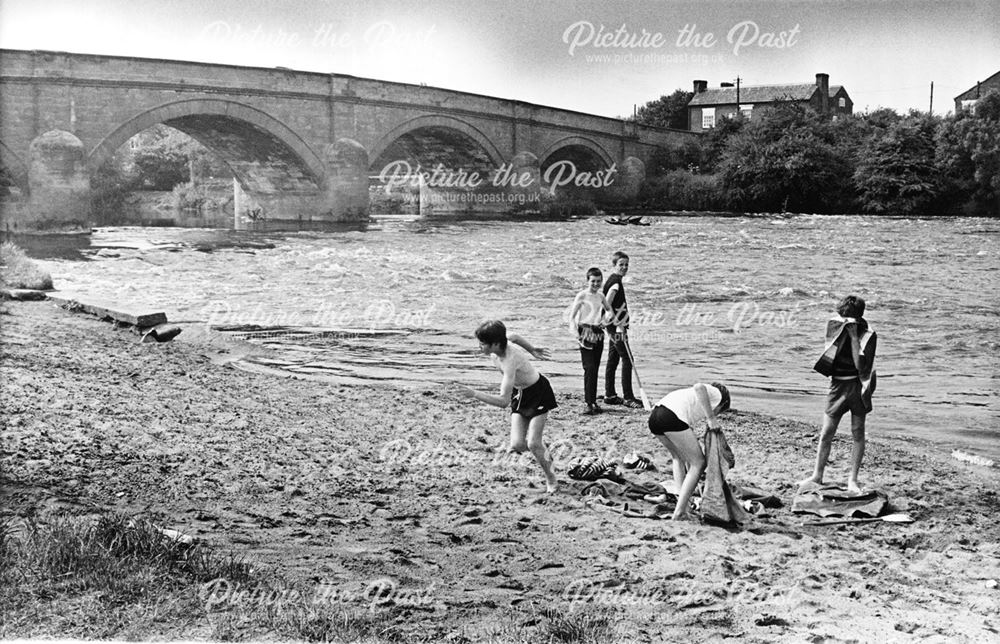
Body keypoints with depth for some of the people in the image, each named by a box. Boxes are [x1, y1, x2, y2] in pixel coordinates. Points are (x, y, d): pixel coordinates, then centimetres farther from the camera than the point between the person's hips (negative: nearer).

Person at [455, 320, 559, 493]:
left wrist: (474, 394, -43)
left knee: (533, 444, -11)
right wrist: (532, 351, 22)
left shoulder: (509, 362, -39)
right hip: (519, 394, 7)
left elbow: (503, 401, -42)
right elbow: (515, 337, 9)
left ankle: (551, 479, 14)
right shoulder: (499, 347, -16)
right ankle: (545, 456, 25)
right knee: (517, 445, -5)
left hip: (538, 393, -7)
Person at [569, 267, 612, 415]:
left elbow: (609, 310, 30)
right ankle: (589, 403, -11)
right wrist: (576, 334, -17)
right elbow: (572, 316, -7)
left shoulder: (600, 296, 11)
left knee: (595, 369, 8)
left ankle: (594, 401, 15)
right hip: (586, 333, -6)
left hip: (598, 334, 6)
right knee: (589, 368, -12)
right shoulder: (582, 295, -5)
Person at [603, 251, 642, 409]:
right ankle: (628, 398, -5)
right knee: (627, 360, -8)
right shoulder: (615, 281, -15)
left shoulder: (613, 280, 14)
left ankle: (610, 395, 19)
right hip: (617, 327, -10)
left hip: (614, 327, 10)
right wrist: (618, 324, -21)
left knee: (613, 360, 13)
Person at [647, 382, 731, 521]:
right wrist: (711, 418, -5)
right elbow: (699, 387, -9)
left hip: (654, 417, 8)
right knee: (698, 463, 7)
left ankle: (681, 497, 21)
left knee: (678, 457, 32)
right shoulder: (717, 394, 18)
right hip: (673, 418, -8)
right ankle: (680, 512, 2)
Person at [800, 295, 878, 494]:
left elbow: (860, 364, -19)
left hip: (858, 385, -3)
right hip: (838, 384, 3)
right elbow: (830, 354, -12)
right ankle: (817, 476, 13)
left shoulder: (868, 335, -10)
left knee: (858, 433, 4)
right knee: (826, 434, 3)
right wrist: (844, 329, -17)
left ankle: (853, 479, 12)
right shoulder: (835, 326, 0)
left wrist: (854, 336, -21)